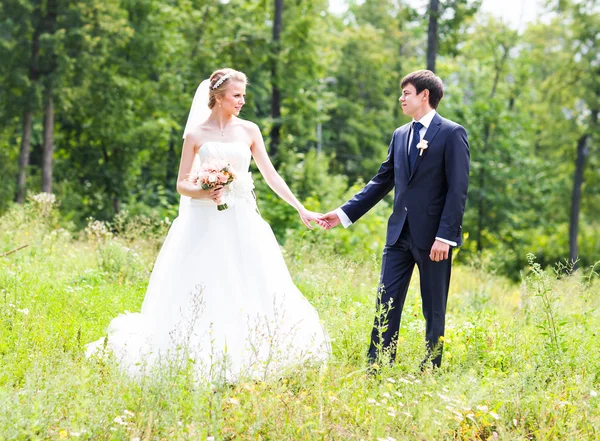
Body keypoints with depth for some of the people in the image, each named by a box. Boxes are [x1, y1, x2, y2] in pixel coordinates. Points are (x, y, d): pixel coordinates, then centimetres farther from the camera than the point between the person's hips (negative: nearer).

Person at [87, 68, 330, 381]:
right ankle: (201, 363, 10)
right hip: (204, 224, -2)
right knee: (200, 294, -3)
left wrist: (300, 208, 5)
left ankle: (243, 364, 6)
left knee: (249, 293, -3)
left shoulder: (249, 131, 7)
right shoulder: (196, 134, 0)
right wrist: (203, 194, -20)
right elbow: (182, 184, 1)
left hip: (242, 223, 2)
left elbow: (270, 174, 10)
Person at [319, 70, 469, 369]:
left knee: (434, 309, 4)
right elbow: (382, 182, 18)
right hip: (399, 233, 6)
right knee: (386, 303, 3)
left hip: (433, 236, -6)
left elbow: (458, 190, -11)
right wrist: (345, 214, 12)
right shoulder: (400, 135, 14)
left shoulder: (452, 134, -6)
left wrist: (444, 236, -18)